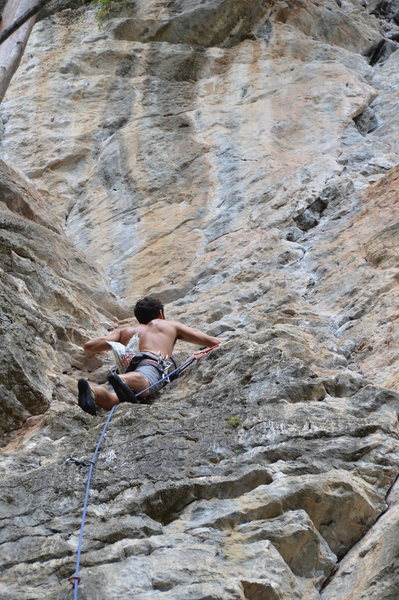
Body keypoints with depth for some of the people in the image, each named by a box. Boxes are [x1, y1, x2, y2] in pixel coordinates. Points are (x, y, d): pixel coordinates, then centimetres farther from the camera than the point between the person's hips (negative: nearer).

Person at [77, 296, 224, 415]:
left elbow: (88, 346, 33)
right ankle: (121, 381, -73)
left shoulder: (125, 331, 40)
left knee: (111, 399, -29)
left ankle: (91, 391, -62)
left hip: (126, 366, 3)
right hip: (152, 363, -3)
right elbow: (210, 341, 36)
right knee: (142, 382, -38)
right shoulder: (171, 325, 37)